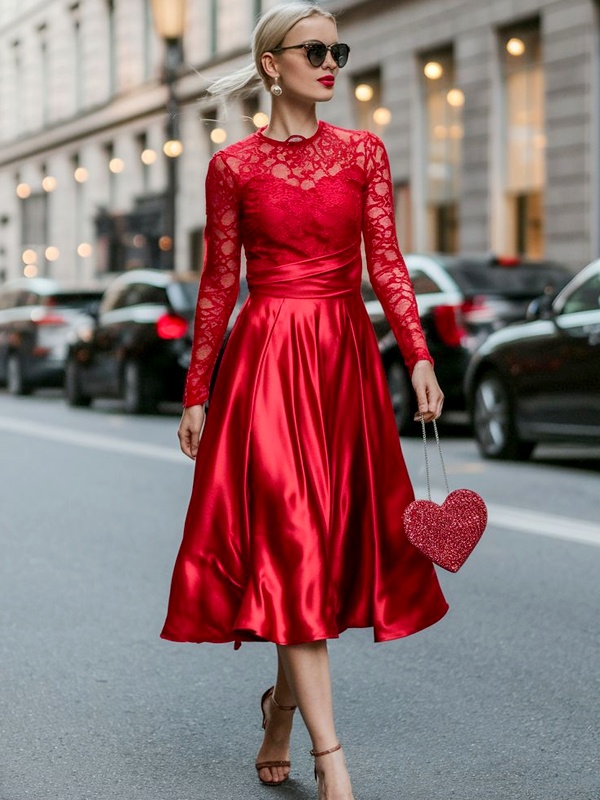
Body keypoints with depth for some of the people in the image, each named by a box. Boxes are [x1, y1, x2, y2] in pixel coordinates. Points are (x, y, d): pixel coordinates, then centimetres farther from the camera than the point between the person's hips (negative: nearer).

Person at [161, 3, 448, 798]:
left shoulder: (363, 151, 8)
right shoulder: (233, 167, 2)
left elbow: (386, 263, 4)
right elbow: (219, 283, 5)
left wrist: (419, 357, -7)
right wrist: (196, 393, 4)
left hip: (347, 358, 3)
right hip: (266, 360, -3)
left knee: (336, 538, 7)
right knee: (291, 546, -9)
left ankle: (282, 702, 31)